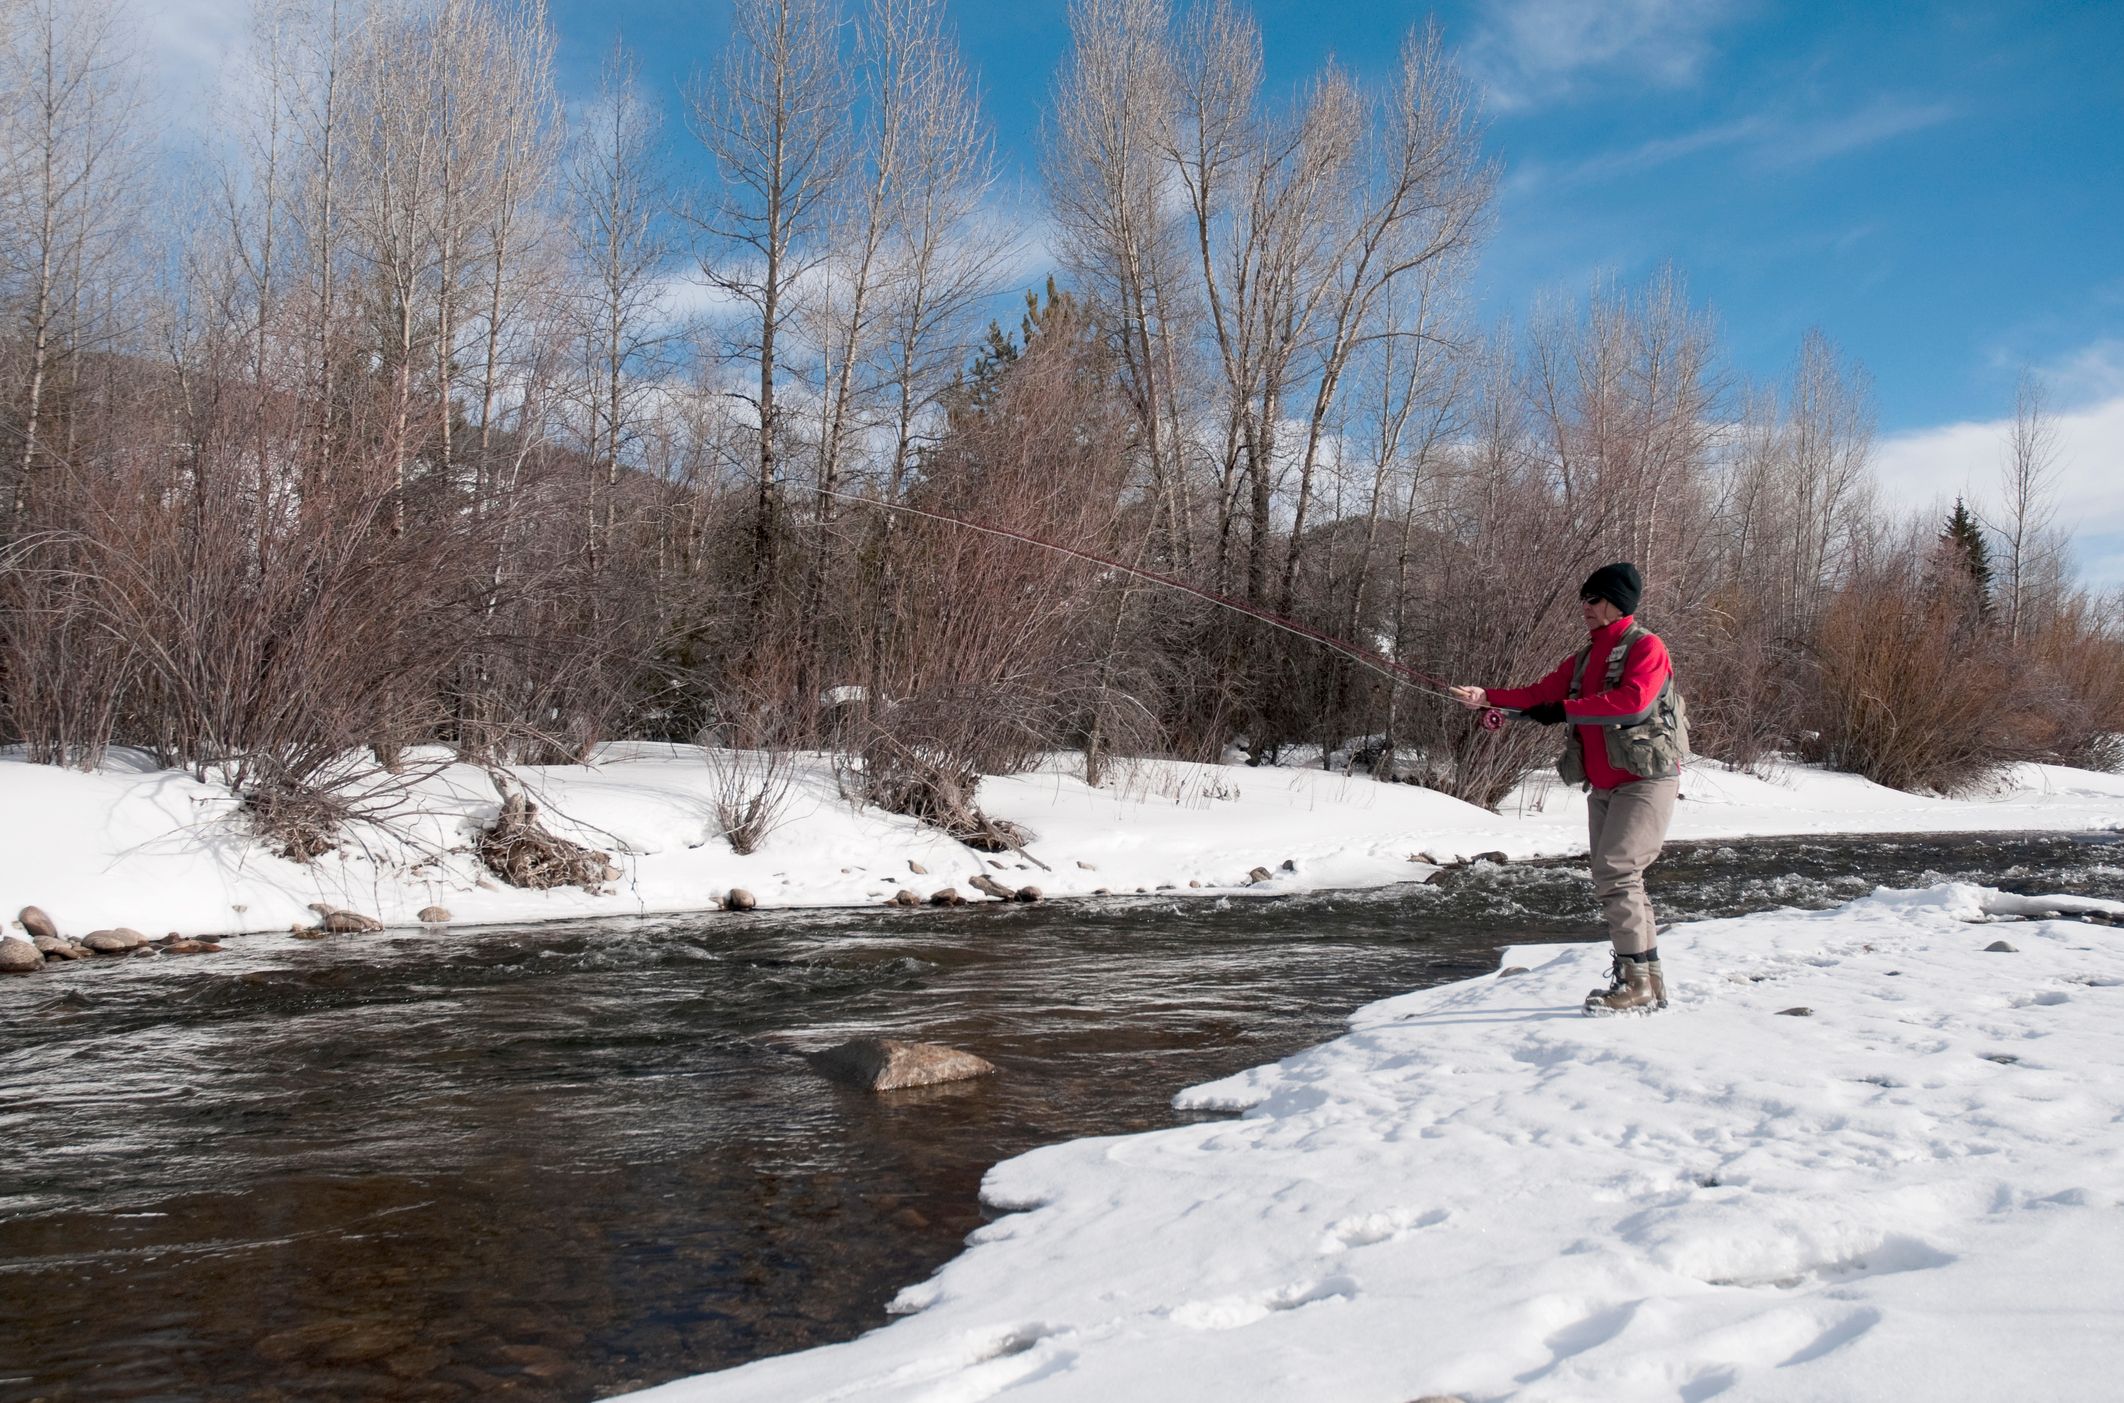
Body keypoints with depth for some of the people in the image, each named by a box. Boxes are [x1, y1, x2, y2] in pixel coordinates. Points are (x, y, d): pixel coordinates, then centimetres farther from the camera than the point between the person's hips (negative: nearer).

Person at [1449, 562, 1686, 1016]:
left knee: (1615, 874, -17)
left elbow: (1633, 700, -24)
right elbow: (1540, 694, 10)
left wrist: (1565, 710, -21)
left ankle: (1637, 983, -12)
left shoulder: (1645, 647, -8)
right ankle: (1649, 982, 16)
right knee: (1615, 879, 8)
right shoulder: (1584, 658, 17)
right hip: (1603, 786, 9)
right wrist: (1488, 697, -5)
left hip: (1646, 779, -8)